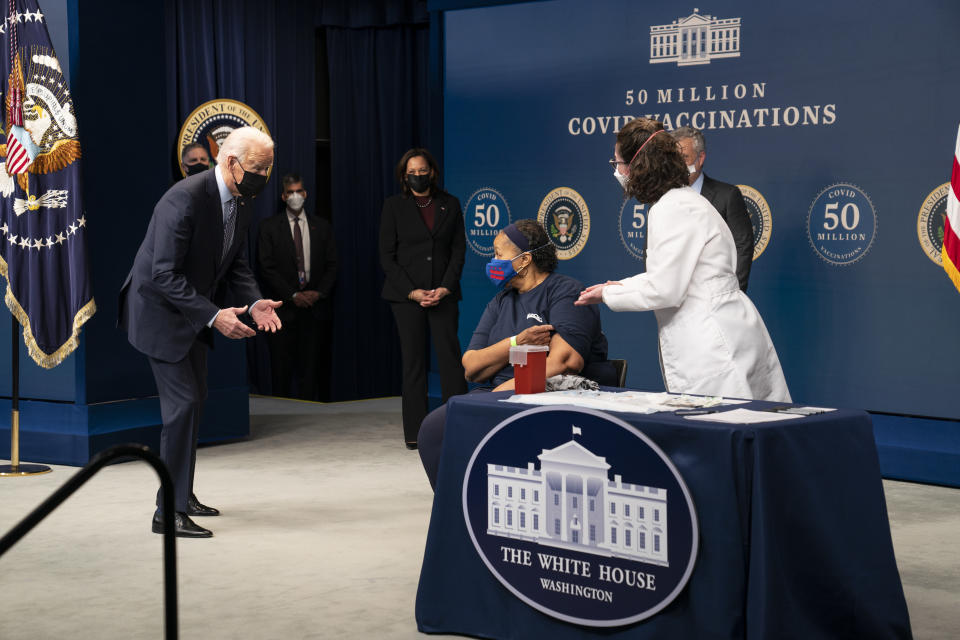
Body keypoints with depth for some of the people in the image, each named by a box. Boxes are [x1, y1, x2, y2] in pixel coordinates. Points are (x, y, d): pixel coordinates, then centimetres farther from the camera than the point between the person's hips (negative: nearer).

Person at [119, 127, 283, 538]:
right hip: (160, 310, -9)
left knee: (194, 400, 16)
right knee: (183, 403, -12)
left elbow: (236, 264, 10)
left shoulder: (240, 203, -1)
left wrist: (253, 302, -9)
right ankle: (169, 512, -5)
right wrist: (214, 315, -33)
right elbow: (165, 275, -29)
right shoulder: (186, 199, -28)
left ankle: (180, 494, 30)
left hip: (192, 310, 9)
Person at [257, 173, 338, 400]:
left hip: (315, 306, 2)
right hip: (283, 307, -2)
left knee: (311, 366, 2)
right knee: (282, 367, -1)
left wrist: (319, 292, -7)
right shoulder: (269, 227, 3)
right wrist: (293, 295, -11)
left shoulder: (322, 226, 11)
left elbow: (332, 265, 10)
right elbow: (266, 267, -3)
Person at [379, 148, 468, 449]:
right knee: (413, 361, -1)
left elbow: (459, 250, 7)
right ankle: (415, 433, 3)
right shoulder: (394, 206, 4)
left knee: (450, 356, -6)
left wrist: (445, 288, -7)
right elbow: (387, 256, 1)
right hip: (406, 295, -1)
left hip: (443, 293, 1)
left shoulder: (450, 204, 9)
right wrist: (412, 292, -9)